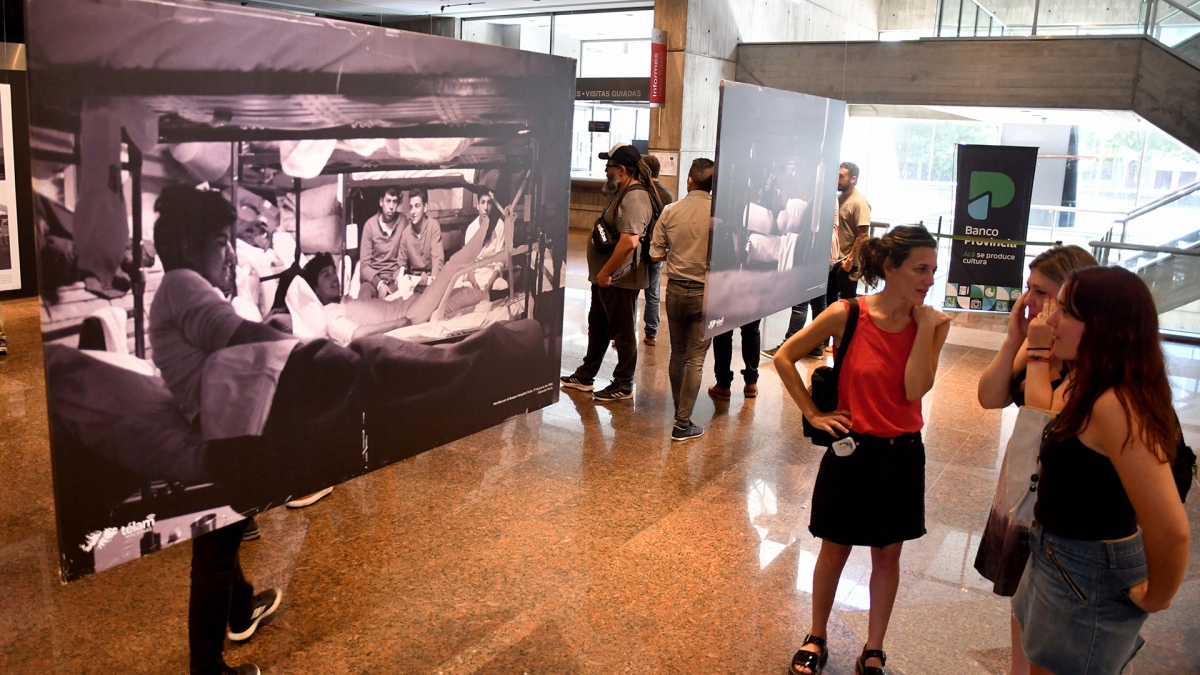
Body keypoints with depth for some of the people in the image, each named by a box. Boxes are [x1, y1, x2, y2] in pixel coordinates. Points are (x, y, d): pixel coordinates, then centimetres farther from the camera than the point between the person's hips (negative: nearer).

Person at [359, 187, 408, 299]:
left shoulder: (403, 221, 1)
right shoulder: (370, 224, -2)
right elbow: (364, 264, -6)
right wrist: (378, 283, -22)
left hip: (394, 279, 1)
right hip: (373, 277, -1)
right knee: (364, 292, -35)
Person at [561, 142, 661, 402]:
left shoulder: (635, 198, -22)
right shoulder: (622, 193, 12)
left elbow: (629, 241, -32)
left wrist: (605, 272, -24)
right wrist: (601, 273, 17)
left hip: (620, 279, -11)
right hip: (606, 276, 11)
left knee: (622, 332, 2)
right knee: (597, 326, 19)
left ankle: (624, 386, 15)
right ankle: (585, 376, 33)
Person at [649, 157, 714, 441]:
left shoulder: (670, 211, -5)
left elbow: (656, 254, -2)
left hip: (675, 289, 3)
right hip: (705, 292, -3)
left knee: (677, 353, 18)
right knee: (695, 359, 2)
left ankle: (679, 410, 31)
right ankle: (683, 423, 4)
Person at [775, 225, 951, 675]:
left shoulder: (932, 324, -6)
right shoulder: (847, 314, -14)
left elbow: (915, 390, -17)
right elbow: (784, 357, -7)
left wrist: (924, 326, -19)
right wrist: (812, 414, -9)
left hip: (902, 455, 3)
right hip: (852, 451, -2)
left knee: (888, 554, 15)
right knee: (834, 550, 13)